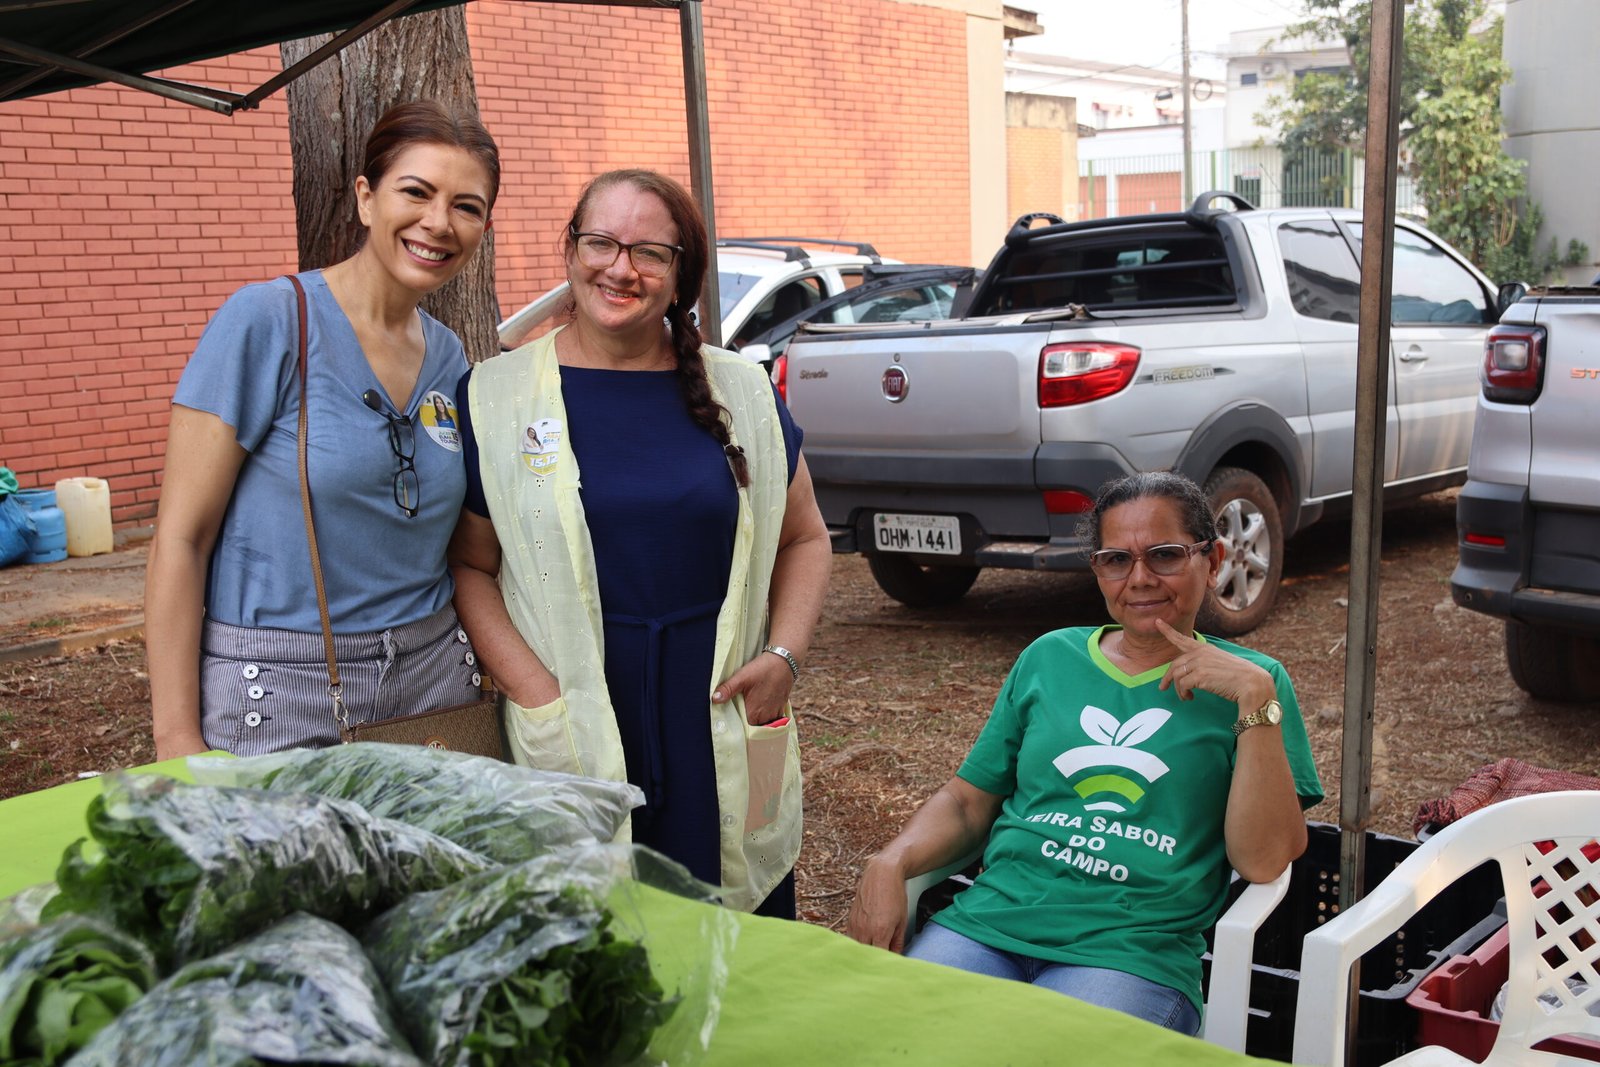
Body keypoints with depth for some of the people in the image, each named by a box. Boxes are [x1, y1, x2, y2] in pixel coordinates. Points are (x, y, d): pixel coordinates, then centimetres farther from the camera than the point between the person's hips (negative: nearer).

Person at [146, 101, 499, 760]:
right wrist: (178, 739, -14)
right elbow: (179, 540, -12)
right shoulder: (266, 321, -11)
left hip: (432, 681, 5)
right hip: (276, 700, -5)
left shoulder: (449, 358, 6)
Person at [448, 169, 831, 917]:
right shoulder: (495, 397, 1)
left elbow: (803, 538, 16)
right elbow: (470, 565, 1)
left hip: (722, 733, 2)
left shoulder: (741, 392, 8)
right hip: (576, 750, -2)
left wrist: (784, 655, 0)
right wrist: (539, 699, -10)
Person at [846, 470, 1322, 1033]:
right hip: (987, 922, 3)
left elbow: (1263, 863, -3)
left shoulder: (1252, 681, 8)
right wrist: (889, 865, -1)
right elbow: (967, 801, 18)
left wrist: (1256, 697, -10)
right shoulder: (1049, 657, 17)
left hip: (1130, 951, -2)